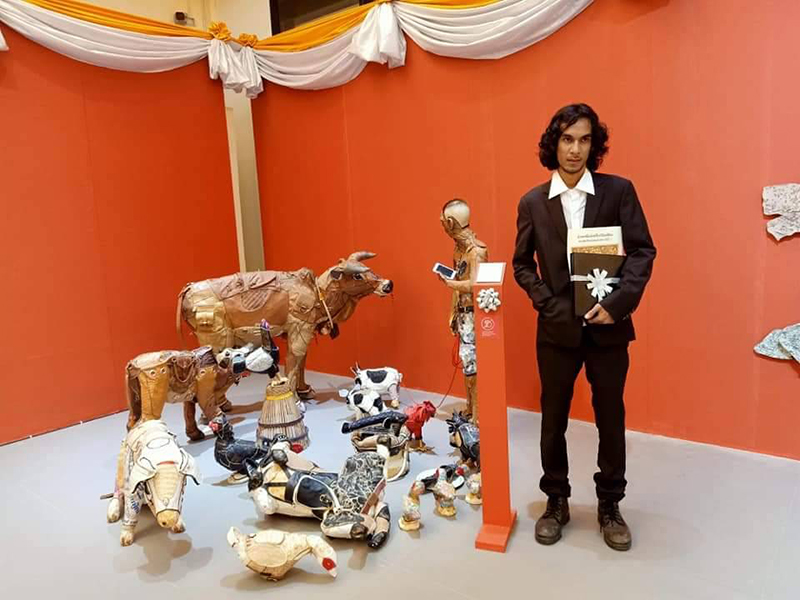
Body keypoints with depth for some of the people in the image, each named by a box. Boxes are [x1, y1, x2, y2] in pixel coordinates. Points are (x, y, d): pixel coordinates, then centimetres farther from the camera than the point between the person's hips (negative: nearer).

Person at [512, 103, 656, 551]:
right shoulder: (533, 202, 2)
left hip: (608, 326, 0)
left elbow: (643, 251, -3)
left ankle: (610, 505, 30)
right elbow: (522, 264, 5)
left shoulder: (619, 191, -1)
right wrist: (550, 304, -8)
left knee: (611, 418, 11)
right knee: (553, 419, 11)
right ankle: (556, 502, 29)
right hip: (557, 328, 1)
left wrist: (618, 303, -15)